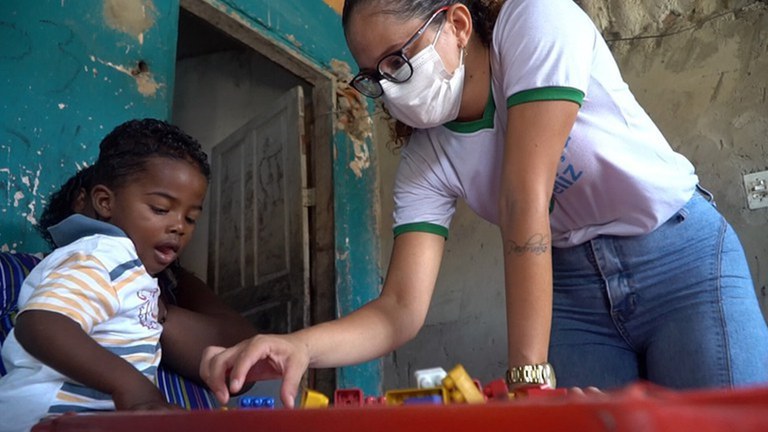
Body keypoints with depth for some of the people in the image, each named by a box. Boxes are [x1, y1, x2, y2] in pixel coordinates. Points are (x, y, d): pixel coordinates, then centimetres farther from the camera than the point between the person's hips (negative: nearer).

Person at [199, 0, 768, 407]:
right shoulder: (425, 162, -7)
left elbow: (524, 200, -29)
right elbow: (402, 310, -14)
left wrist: (529, 372, -31)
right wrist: (302, 345, -33)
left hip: (680, 257, -3)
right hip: (571, 288, 3)